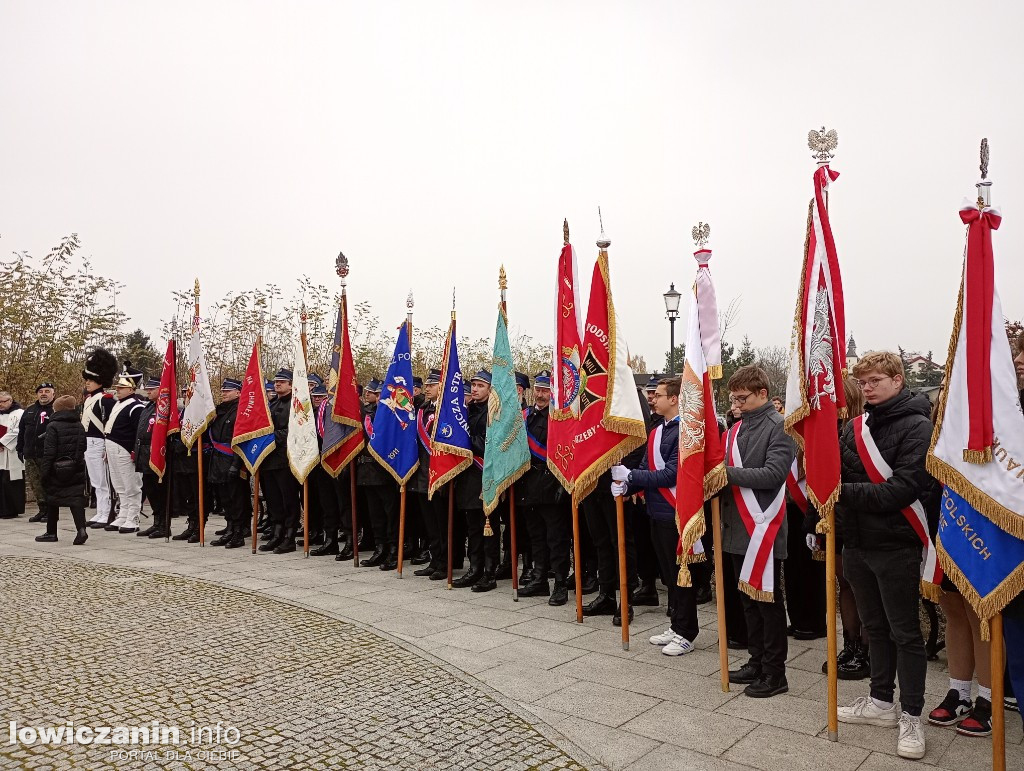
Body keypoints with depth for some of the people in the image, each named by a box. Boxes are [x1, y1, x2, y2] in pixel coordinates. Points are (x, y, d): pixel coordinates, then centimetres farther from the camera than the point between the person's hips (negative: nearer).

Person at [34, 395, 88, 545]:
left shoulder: (53, 426, -10)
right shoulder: (79, 426, 7)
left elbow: (49, 451, -13)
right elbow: (83, 447, 12)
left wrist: (44, 470, -9)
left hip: (57, 469, -4)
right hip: (76, 469, 4)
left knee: (52, 500, 12)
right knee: (76, 498, -1)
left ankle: (51, 533, 22)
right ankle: (81, 529, -19)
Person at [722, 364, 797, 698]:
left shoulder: (779, 427, -9)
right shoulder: (736, 429, 13)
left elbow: (774, 474, -19)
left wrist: (729, 473, -20)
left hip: (764, 527, -7)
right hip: (739, 526, 7)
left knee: (768, 601, 2)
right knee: (748, 598, 16)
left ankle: (775, 673, 15)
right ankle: (757, 661, 29)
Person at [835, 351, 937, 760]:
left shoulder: (918, 427, -11)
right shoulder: (855, 426, 5)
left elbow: (904, 488, -22)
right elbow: (836, 473, 7)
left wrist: (846, 493, -25)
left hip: (896, 545, -6)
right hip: (857, 542, 6)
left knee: (905, 632, 7)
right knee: (875, 626, 18)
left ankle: (911, 715, 20)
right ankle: (881, 701, 33)